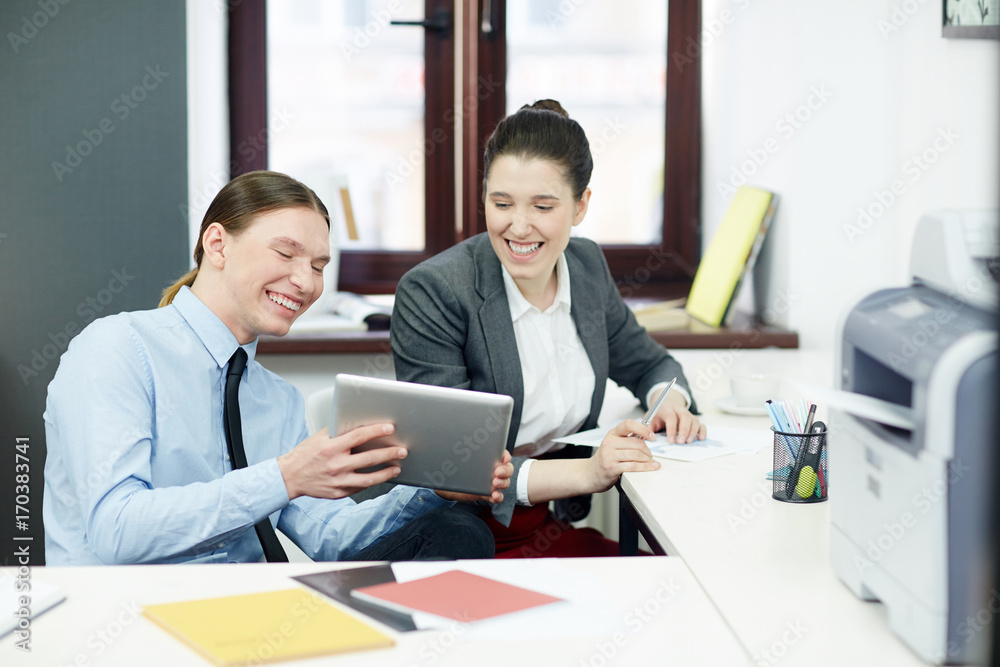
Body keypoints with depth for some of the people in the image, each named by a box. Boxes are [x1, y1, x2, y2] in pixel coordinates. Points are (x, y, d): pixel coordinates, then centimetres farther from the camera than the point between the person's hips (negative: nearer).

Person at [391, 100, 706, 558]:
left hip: (552, 530, 6)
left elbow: (647, 363, 23)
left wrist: (670, 400, -1)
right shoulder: (430, 294, -16)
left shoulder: (588, 266, 4)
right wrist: (585, 472, -28)